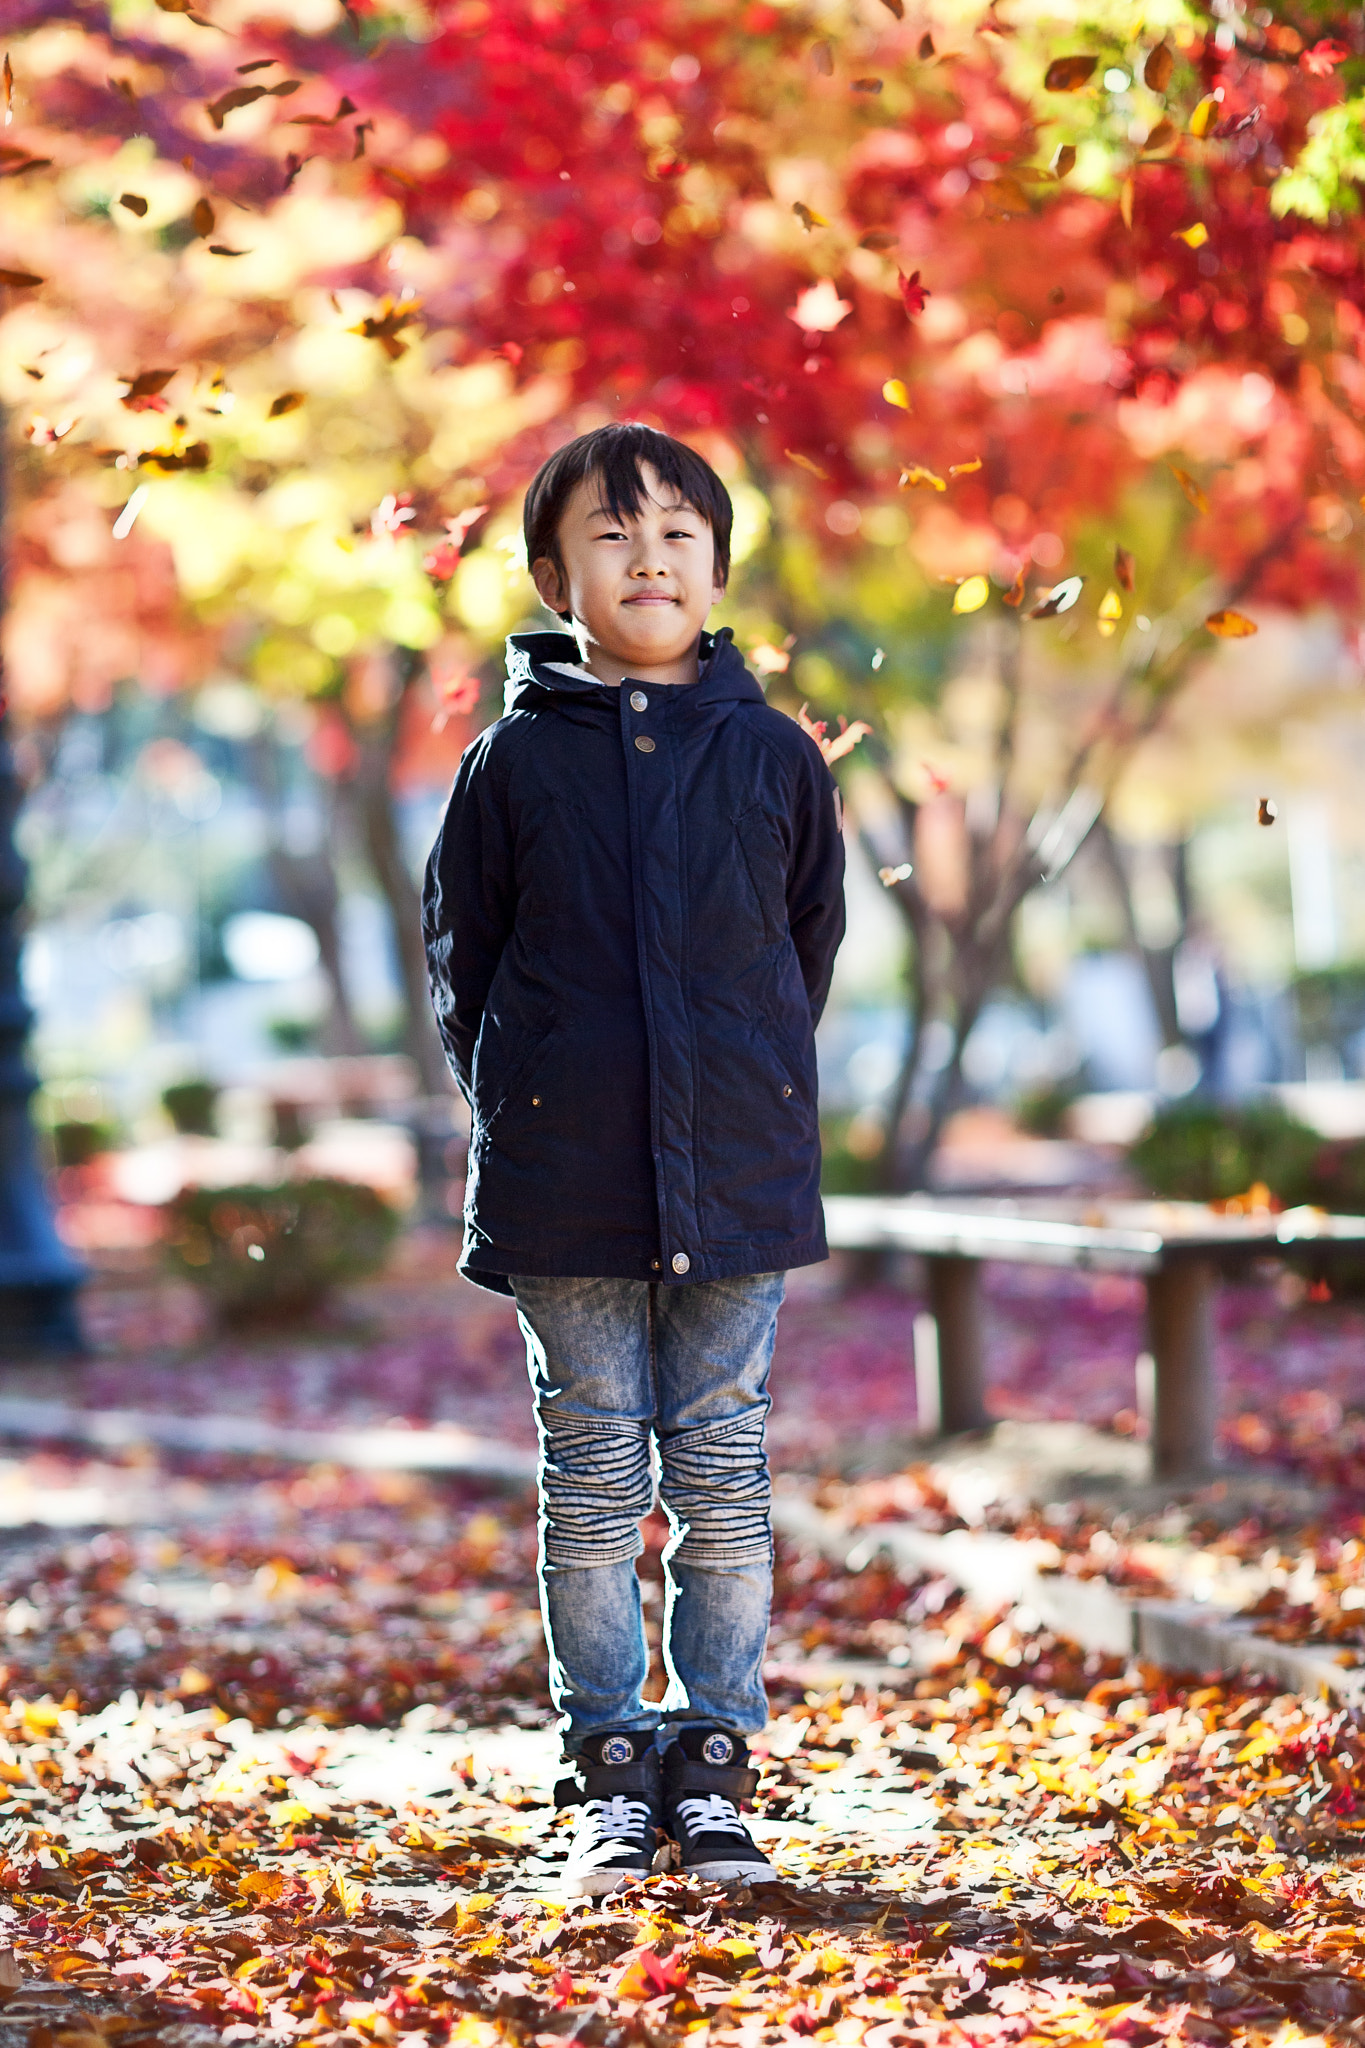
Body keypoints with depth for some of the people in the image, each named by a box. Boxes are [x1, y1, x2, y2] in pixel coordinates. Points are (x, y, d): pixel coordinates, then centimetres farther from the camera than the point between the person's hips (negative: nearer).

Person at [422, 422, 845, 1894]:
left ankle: (711, 1767, 15)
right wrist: (519, 1102, 3)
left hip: (738, 1171, 1)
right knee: (592, 1476, 5)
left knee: (723, 1474, 5)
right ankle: (610, 1777, 13)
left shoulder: (771, 757, 2)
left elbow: (812, 934, 12)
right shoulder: (517, 760, 0)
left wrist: (751, 1085, 10)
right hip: (565, 1188, -1)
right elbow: (459, 949, 7)